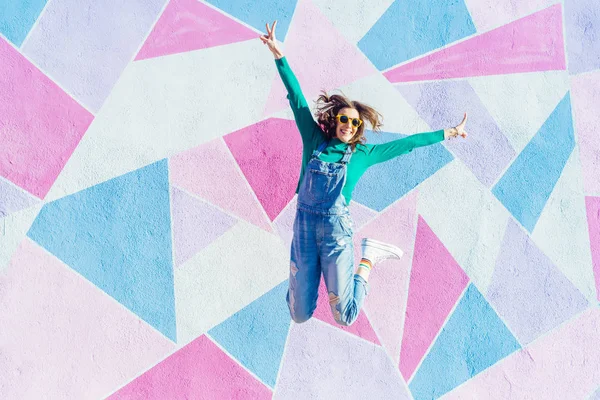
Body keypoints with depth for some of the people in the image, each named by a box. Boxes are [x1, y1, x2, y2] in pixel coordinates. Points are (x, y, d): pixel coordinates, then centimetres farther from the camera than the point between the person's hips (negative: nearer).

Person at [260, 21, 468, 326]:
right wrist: (279, 55, 2)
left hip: (337, 229, -1)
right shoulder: (314, 141, 9)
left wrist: (447, 133, 17)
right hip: (304, 224, 1)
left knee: (345, 318, 0)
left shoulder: (363, 154, 8)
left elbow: (406, 144, 14)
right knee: (300, 316, 2)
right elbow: (296, 98, 5)